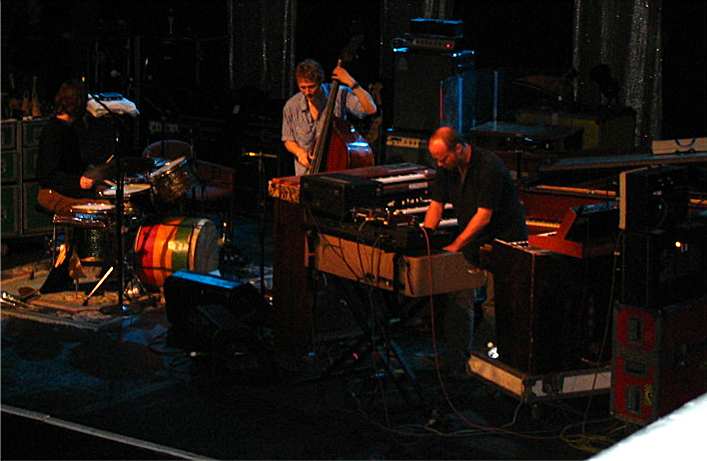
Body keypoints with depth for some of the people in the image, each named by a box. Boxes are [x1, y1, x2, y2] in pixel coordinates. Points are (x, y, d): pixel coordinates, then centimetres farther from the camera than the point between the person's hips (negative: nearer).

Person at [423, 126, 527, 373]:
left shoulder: (490, 167, -23)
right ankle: (458, 360, 11)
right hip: (473, 244, 7)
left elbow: (484, 215, -25)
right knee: (458, 300, 1)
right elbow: (436, 205, 5)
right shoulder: (447, 168, 0)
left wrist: (454, 247, -25)